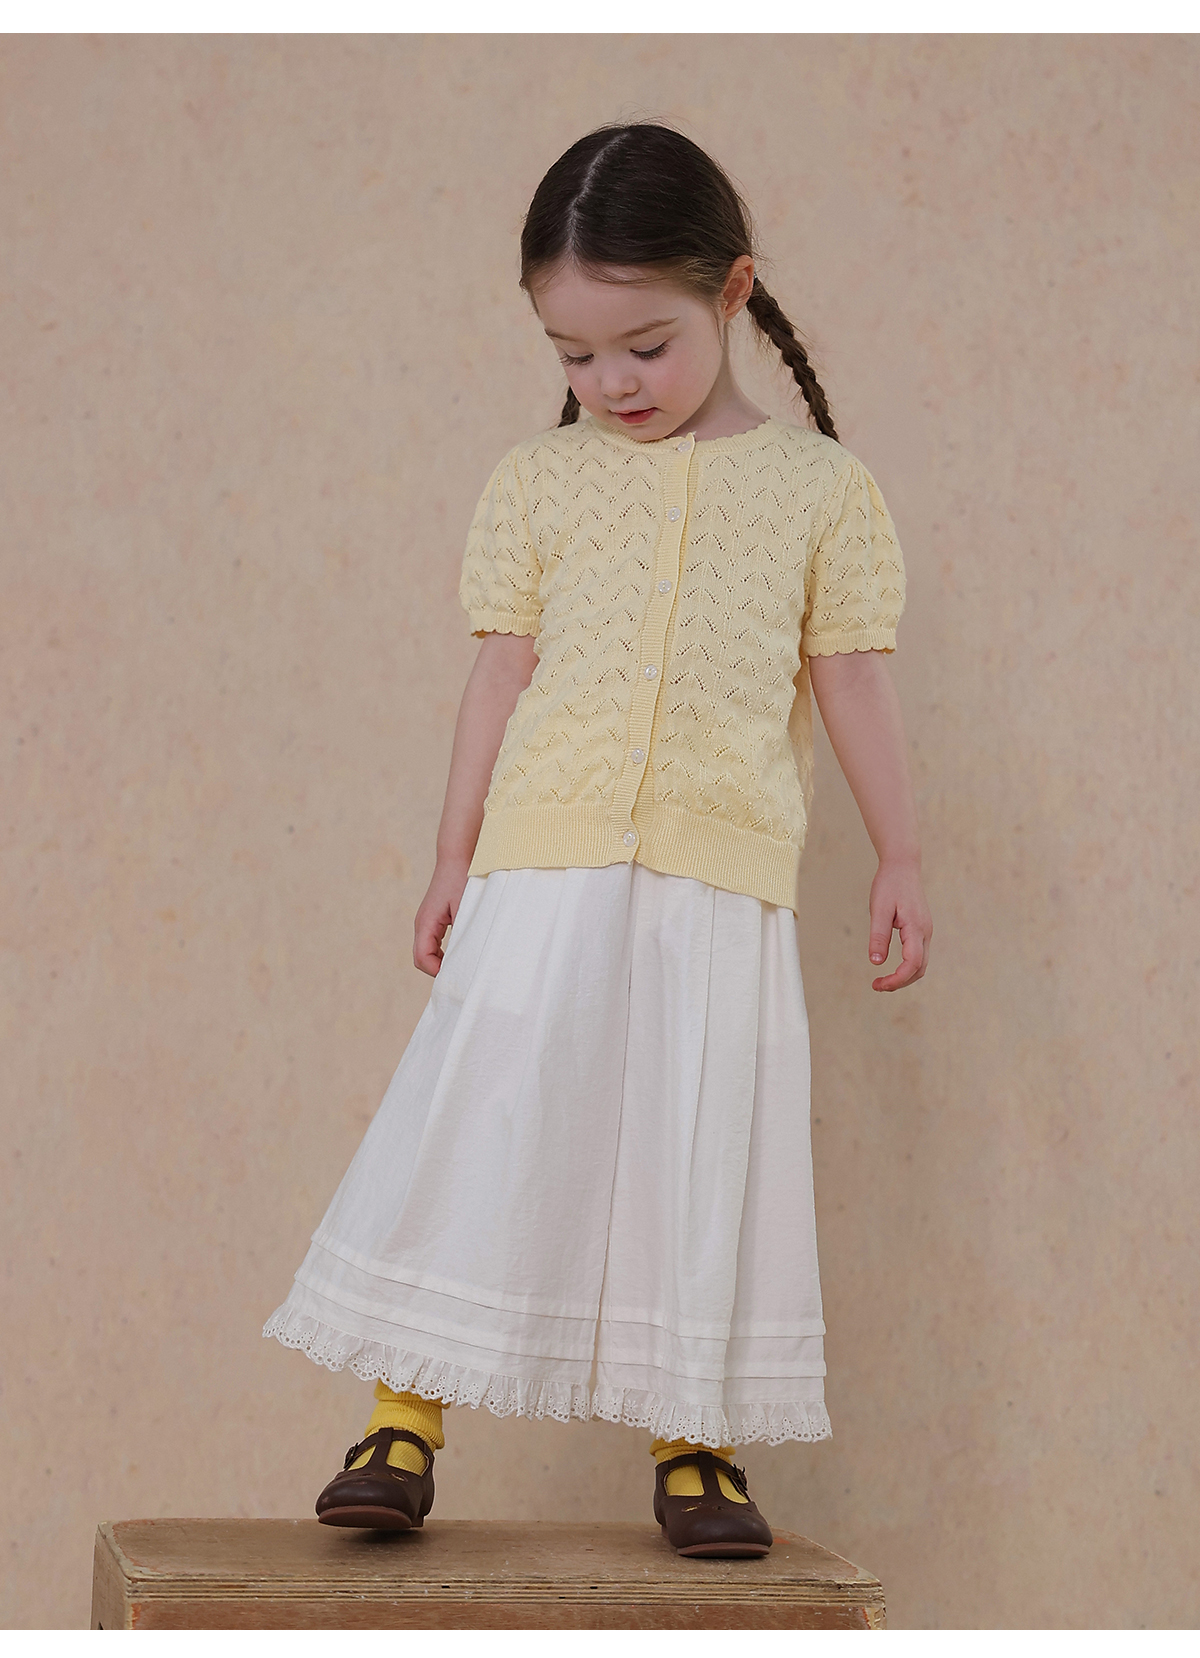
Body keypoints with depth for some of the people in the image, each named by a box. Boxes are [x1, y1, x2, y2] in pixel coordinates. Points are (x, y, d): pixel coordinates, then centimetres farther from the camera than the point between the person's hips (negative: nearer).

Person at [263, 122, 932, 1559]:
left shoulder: (819, 485, 6)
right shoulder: (537, 482, 9)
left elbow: (850, 680, 9)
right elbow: (501, 672, 10)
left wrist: (899, 860, 9)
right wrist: (455, 854, 8)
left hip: (724, 875, 0)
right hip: (546, 862, 1)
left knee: (704, 1145, 1)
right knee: (483, 1117, -3)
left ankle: (692, 1440, 12)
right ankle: (406, 1421, 5)